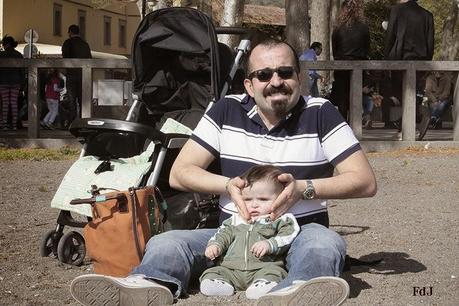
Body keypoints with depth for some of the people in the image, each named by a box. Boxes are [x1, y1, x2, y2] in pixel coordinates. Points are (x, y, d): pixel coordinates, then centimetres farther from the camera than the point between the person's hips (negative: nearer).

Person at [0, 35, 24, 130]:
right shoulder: (19, 55, 4)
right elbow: (22, 71, 6)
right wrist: (21, 82, 12)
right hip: (16, 81, 3)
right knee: (14, 103, 4)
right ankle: (14, 124, 2)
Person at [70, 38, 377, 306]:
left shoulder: (321, 113, -2)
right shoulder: (227, 111, 3)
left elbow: (366, 181, -5)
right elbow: (179, 173, 4)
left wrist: (304, 188, -20)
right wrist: (228, 184, -15)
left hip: (300, 234, -2)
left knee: (324, 243, -37)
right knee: (165, 244, -23)